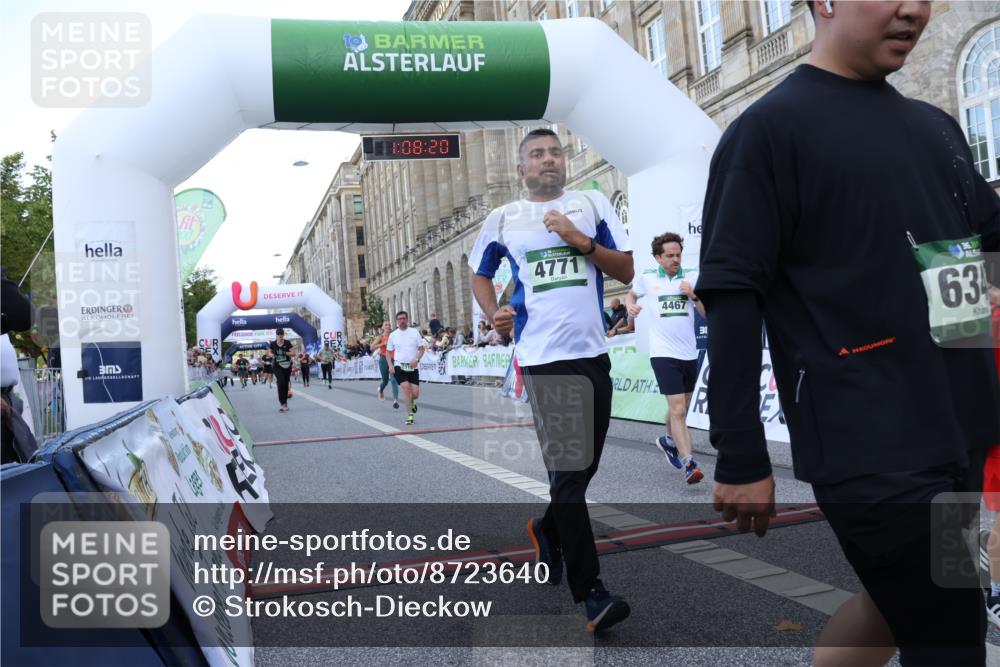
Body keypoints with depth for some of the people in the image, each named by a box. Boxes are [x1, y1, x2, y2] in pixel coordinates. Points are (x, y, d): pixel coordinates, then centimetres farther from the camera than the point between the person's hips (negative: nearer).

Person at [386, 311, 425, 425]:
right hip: (399, 366, 0)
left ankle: (412, 402, 34)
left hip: (413, 367, 0)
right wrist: (390, 365, -3)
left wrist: (417, 360, -14)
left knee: (415, 394, -3)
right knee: (406, 388, -18)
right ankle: (410, 415, -11)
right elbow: (388, 351, 11)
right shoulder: (393, 335, 5)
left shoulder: (414, 332, 1)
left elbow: (422, 348, 3)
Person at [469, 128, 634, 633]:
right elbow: (479, 274, 20)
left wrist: (580, 241, -8)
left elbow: (626, 271, 6)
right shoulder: (502, 219, 9)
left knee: (583, 465, 15)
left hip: (594, 351, 4)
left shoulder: (592, 204, 11)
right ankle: (590, 593, -4)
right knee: (568, 470, -10)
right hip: (546, 357, -3)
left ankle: (548, 530, 43)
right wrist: (493, 314, 0)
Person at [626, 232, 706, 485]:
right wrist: (630, 305, -1)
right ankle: (689, 464, -15)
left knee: (680, 408, 18)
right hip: (663, 353, -4)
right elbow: (631, 294, 20)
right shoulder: (646, 278, 0)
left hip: (689, 353, 4)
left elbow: (707, 313, 1)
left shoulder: (692, 276, 3)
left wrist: (693, 295, -15)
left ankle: (668, 441, 45)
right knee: (678, 409, -14)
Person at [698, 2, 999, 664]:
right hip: (872, 451, -7)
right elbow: (734, 296, -14)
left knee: (899, 605, 19)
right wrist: (741, 458, -16)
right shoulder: (770, 128, -8)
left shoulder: (935, 126, 13)